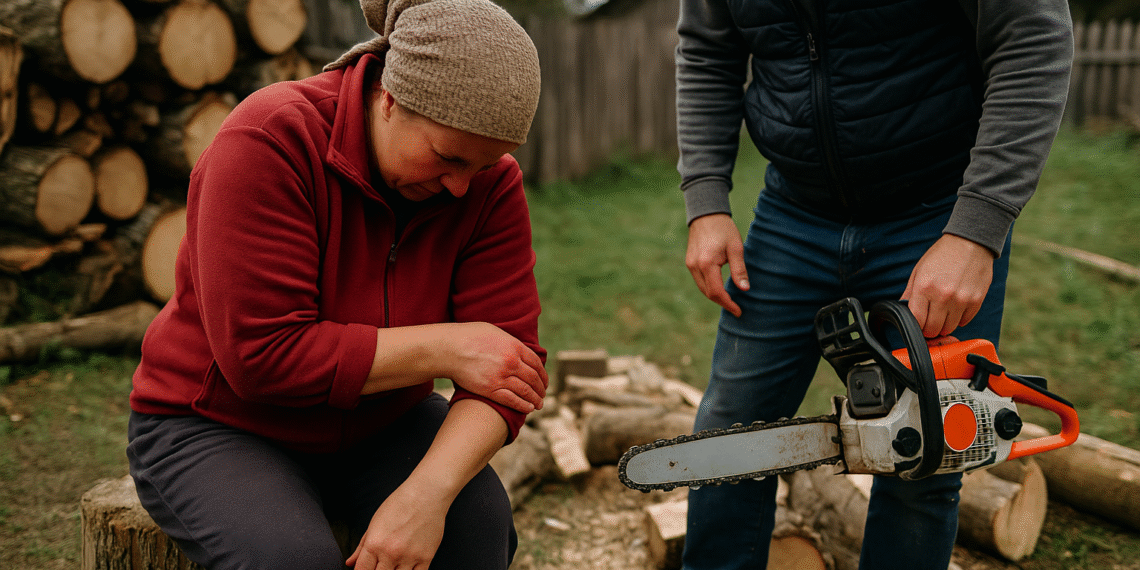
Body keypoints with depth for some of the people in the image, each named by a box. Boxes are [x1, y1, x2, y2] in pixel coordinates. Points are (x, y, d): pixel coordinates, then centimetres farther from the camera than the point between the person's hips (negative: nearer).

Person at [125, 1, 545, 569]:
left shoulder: (490, 179, -13)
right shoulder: (269, 142, -26)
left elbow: (511, 350, -18)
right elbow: (262, 355, -30)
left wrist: (428, 491, -35)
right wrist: (445, 350, -28)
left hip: (380, 422, 3)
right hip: (218, 429, -3)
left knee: (478, 520, -25)